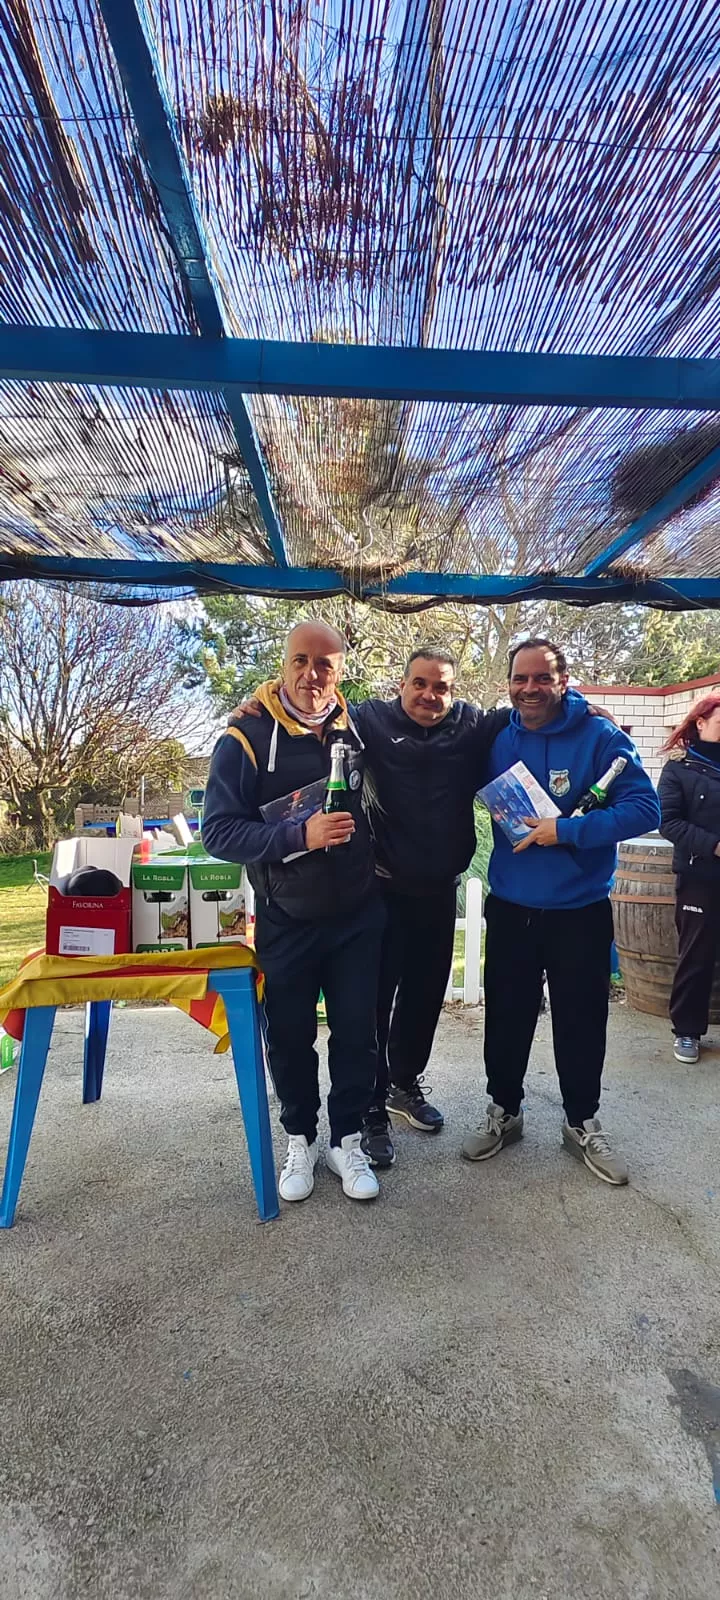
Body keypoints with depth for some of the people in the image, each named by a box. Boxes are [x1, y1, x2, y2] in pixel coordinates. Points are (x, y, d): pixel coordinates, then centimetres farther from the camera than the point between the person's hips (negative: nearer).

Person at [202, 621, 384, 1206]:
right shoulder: (246, 740, -14)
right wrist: (299, 835, -30)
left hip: (359, 917, 3)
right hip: (286, 923, -2)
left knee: (357, 1032, 12)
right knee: (290, 1037, 14)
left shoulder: (359, 728, -2)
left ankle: (347, 1140, 35)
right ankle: (300, 1140, 39)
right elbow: (219, 831, -18)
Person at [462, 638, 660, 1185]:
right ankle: (504, 1111, 36)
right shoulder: (497, 740, 0)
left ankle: (582, 1123, 35)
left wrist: (567, 831, -24)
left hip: (580, 912, -2)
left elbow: (645, 808, -16)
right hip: (509, 909, 3)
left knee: (581, 1022, 12)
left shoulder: (601, 737, -10)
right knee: (506, 1017, 14)